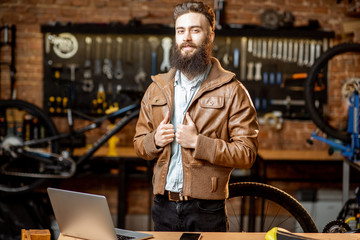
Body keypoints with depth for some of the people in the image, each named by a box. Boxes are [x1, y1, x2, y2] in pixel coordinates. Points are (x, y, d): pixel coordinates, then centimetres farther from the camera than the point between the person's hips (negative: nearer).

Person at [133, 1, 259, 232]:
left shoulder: (231, 91, -4)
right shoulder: (156, 88, 11)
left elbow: (247, 153, -10)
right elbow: (139, 144, 15)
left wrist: (198, 142, -19)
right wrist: (155, 140, -7)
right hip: (164, 206, 4)